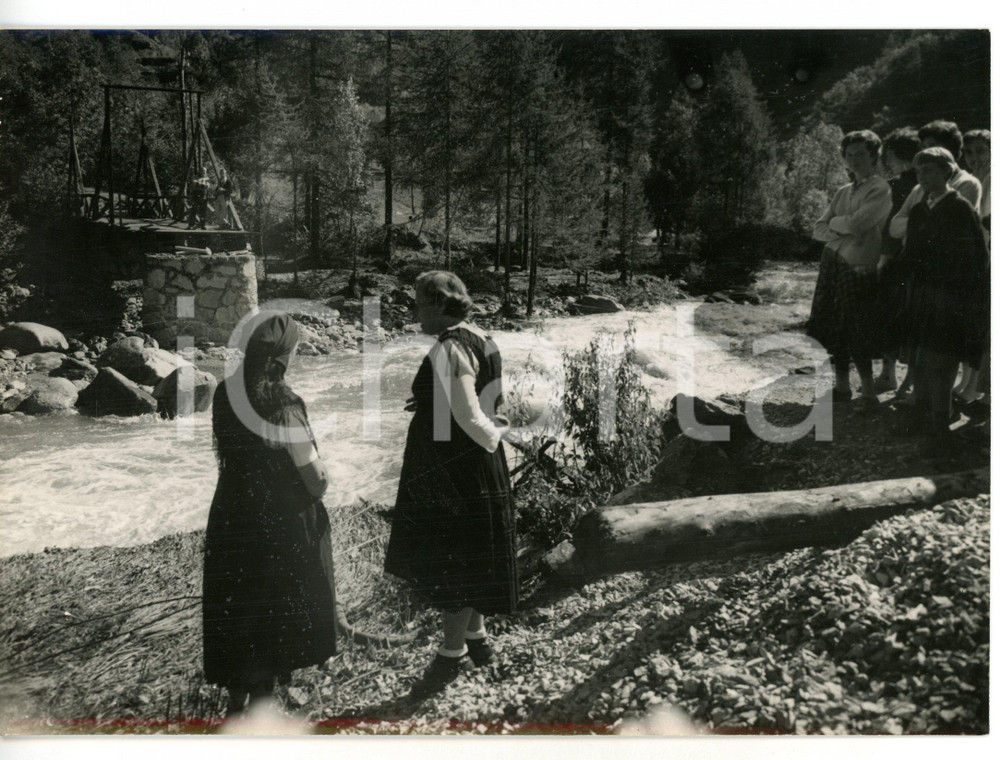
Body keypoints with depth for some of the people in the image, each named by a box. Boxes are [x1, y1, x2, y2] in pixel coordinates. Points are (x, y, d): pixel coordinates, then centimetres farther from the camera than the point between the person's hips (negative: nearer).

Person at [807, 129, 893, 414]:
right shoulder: (843, 192, 15)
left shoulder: (880, 190, -6)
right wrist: (840, 233, -9)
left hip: (858, 268, -7)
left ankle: (869, 393, 5)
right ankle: (842, 385, 21)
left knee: (855, 333, -5)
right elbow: (819, 229, 11)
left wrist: (834, 222, 0)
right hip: (832, 263, 7)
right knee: (835, 329, 9)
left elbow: (857, 223, -18)